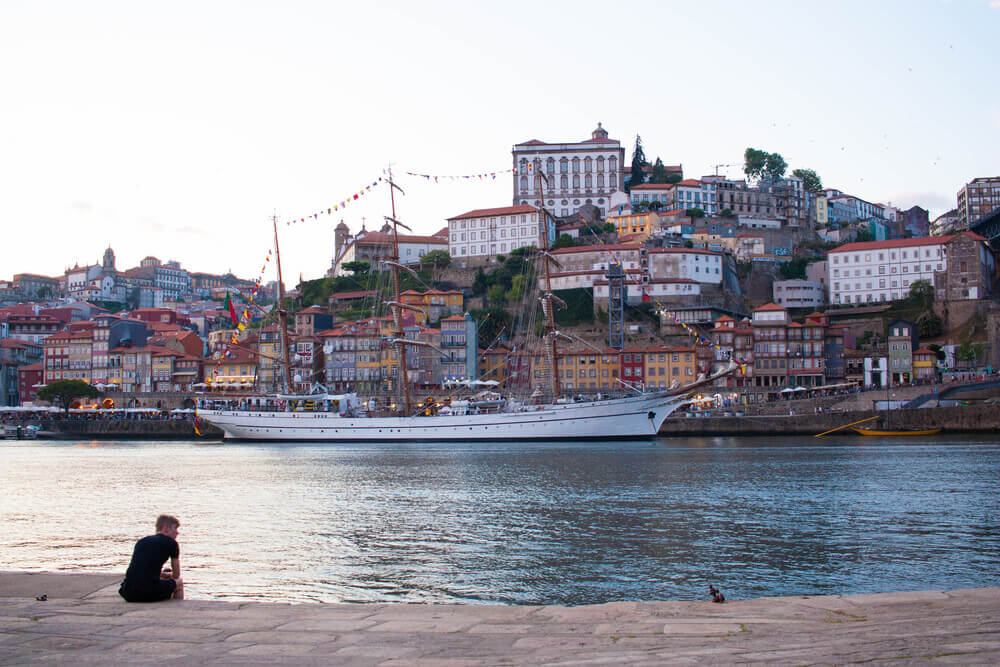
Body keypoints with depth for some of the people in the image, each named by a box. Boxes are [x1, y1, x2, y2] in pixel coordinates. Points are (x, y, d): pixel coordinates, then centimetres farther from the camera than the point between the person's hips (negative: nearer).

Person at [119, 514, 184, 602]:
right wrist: (168, 575, 37)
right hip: (150, 594, -5)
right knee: (179, 582, 24)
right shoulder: (171, 543, 6)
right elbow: (176, 575, 14)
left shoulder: (141, 541, 21)